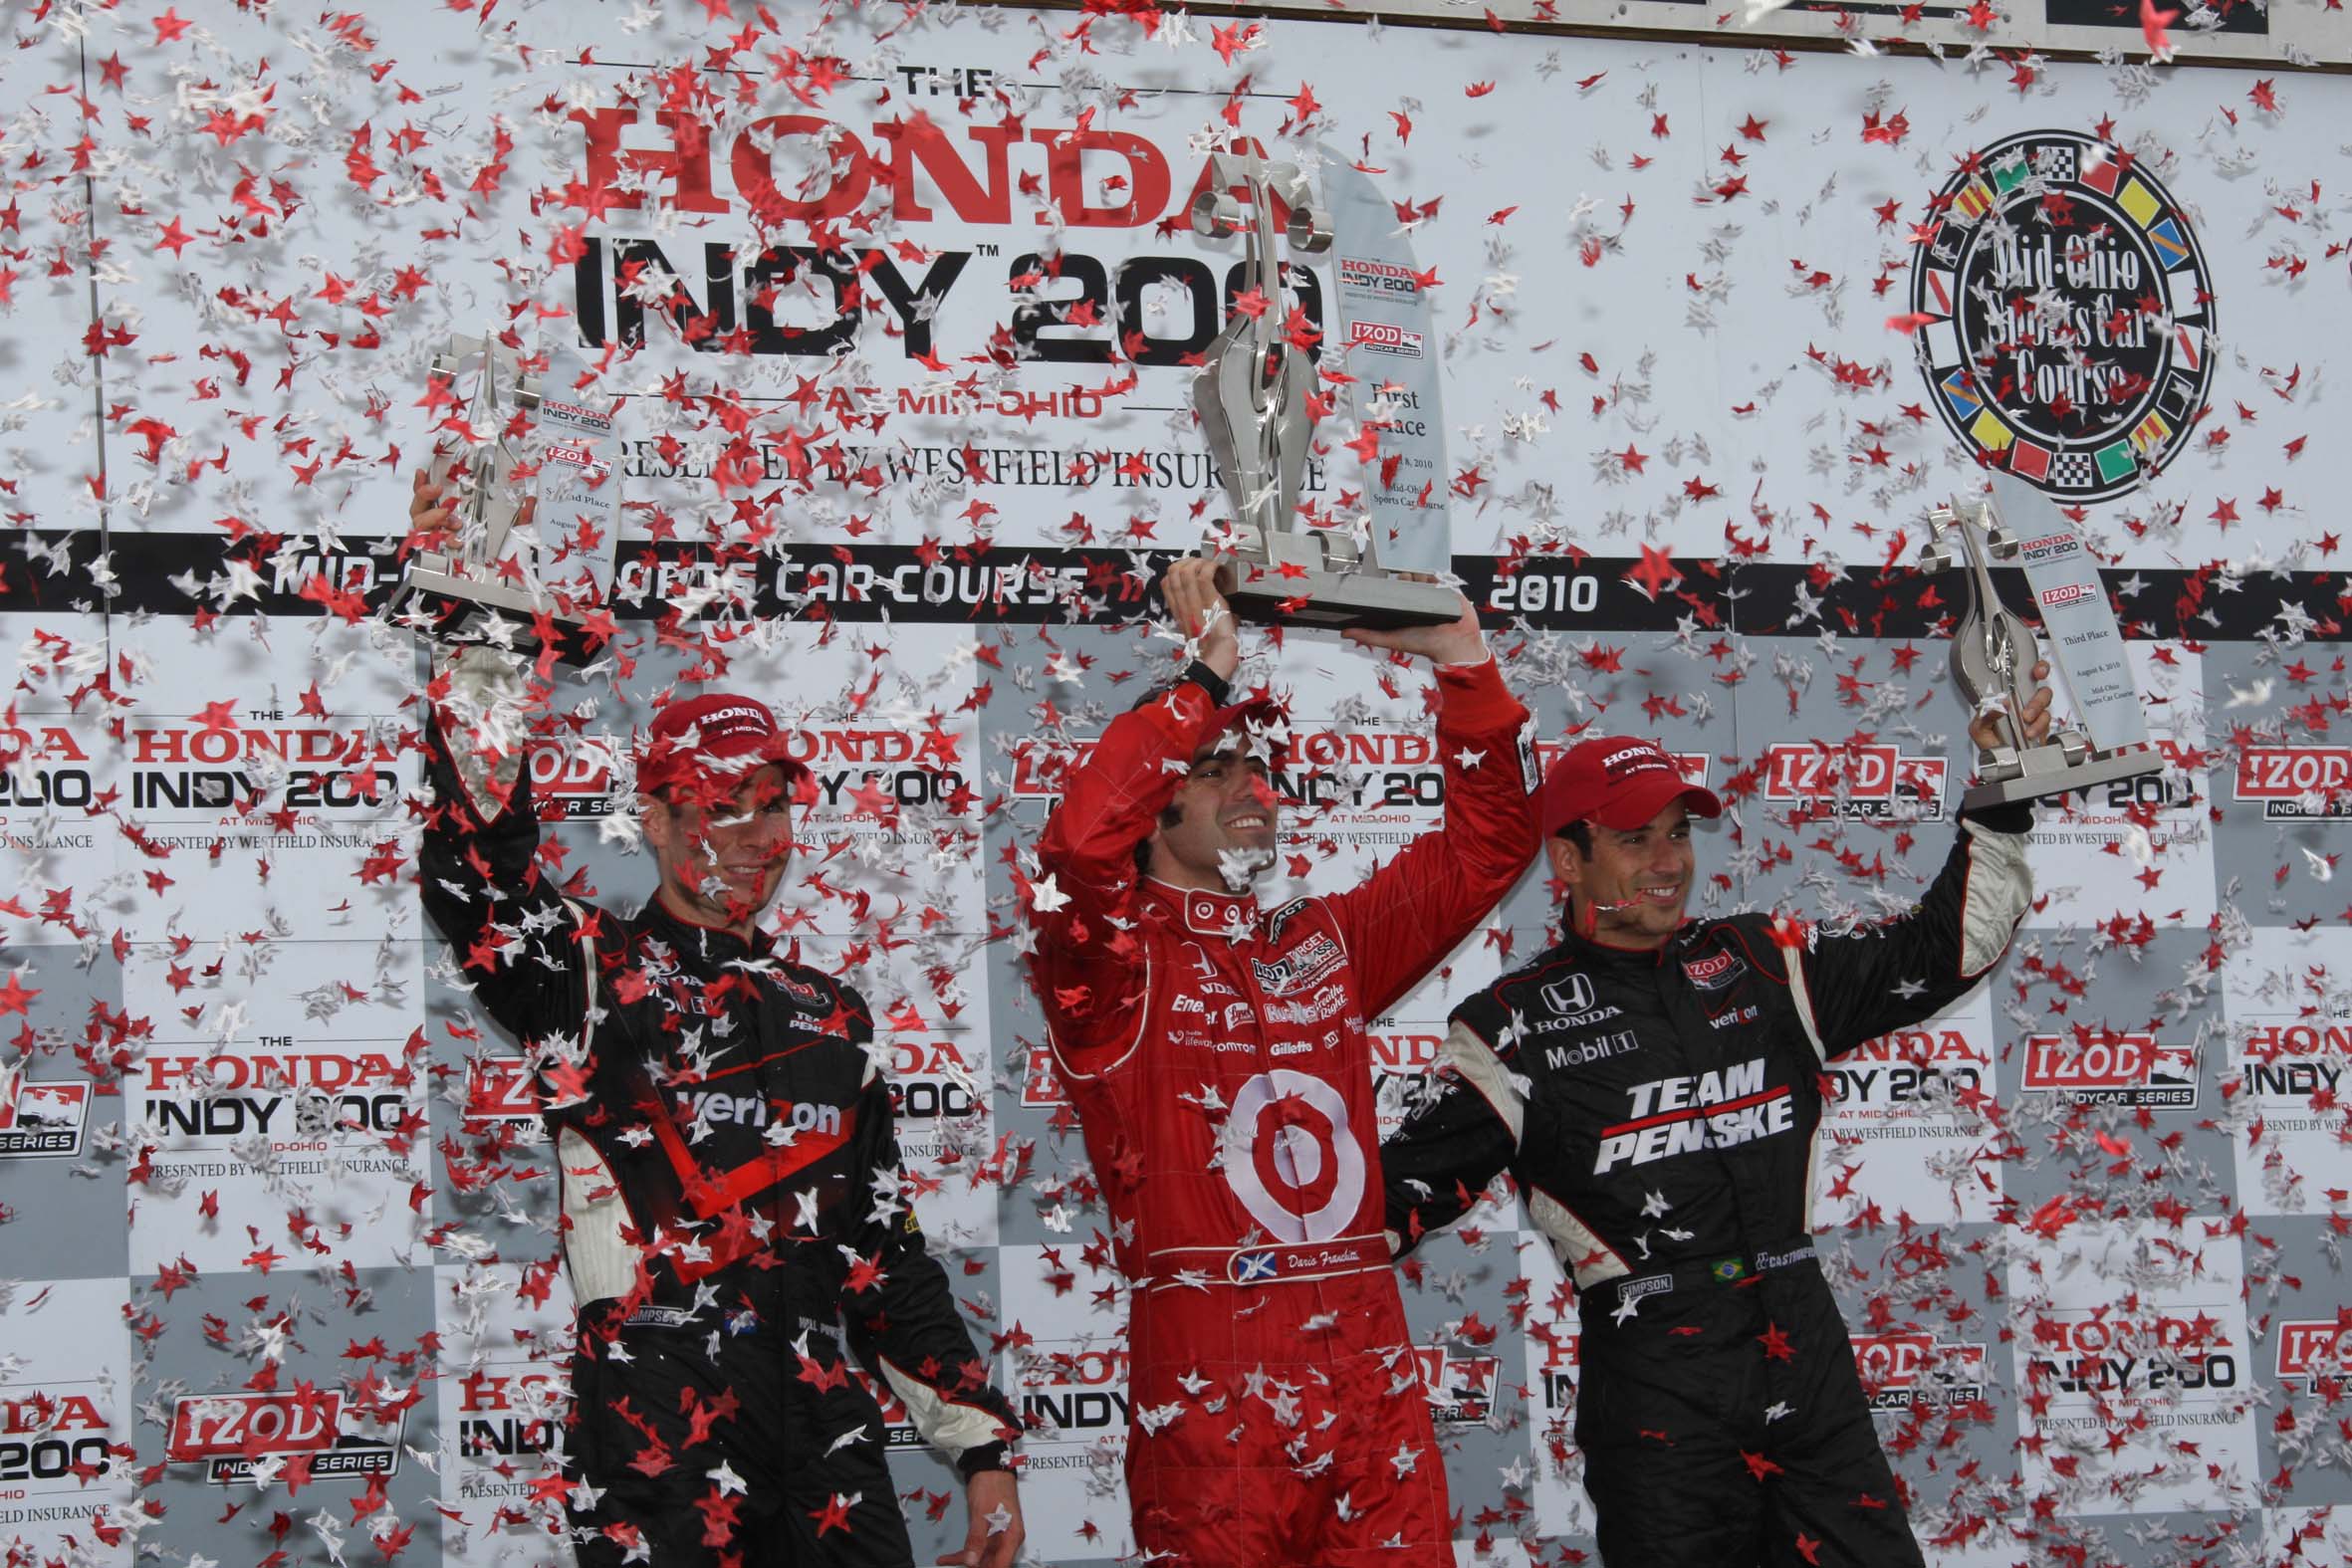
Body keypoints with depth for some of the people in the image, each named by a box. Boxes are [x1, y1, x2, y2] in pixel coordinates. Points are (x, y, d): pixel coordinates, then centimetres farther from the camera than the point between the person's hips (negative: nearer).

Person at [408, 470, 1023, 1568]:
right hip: (654, 1435, -5)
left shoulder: (829, 1017, 18)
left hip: (823, 1422, 5)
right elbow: (478, 872, -17)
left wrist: (979, 1445, 13)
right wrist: (473, 644, -26)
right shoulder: (587, 973, 4)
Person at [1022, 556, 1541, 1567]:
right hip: (1209, 1391, -4)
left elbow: (1487, 841, 17)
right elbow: (1080, 844, -20)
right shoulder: (1115, 961, 1)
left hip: (1371, 1380, 5)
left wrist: (1460, 662, 4)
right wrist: (1209, 676, -17)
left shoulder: (1325, 945, 16)